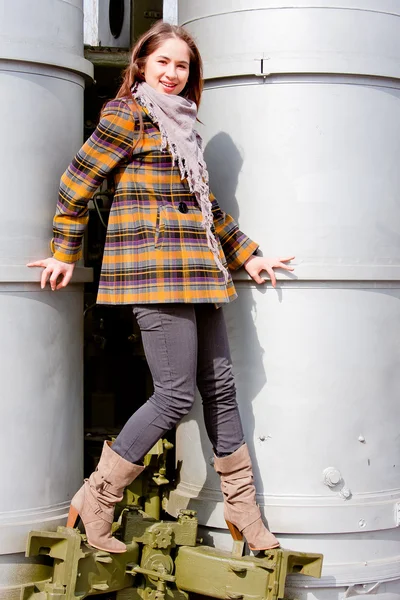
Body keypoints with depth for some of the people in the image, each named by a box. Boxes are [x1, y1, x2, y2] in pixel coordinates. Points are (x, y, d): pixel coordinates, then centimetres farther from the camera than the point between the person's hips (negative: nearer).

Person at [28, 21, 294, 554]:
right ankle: (96, 500, 3)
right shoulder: (129, 112, -1)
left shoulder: (182, 126, 22)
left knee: (220, 385, 8)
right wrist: (65, 254, -1)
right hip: (153, 265, -8)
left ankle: (243, 509, 19)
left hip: (194, 270, 8)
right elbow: (78, 181, -3)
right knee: (176, 395, -10)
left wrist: (248, 256, 24)